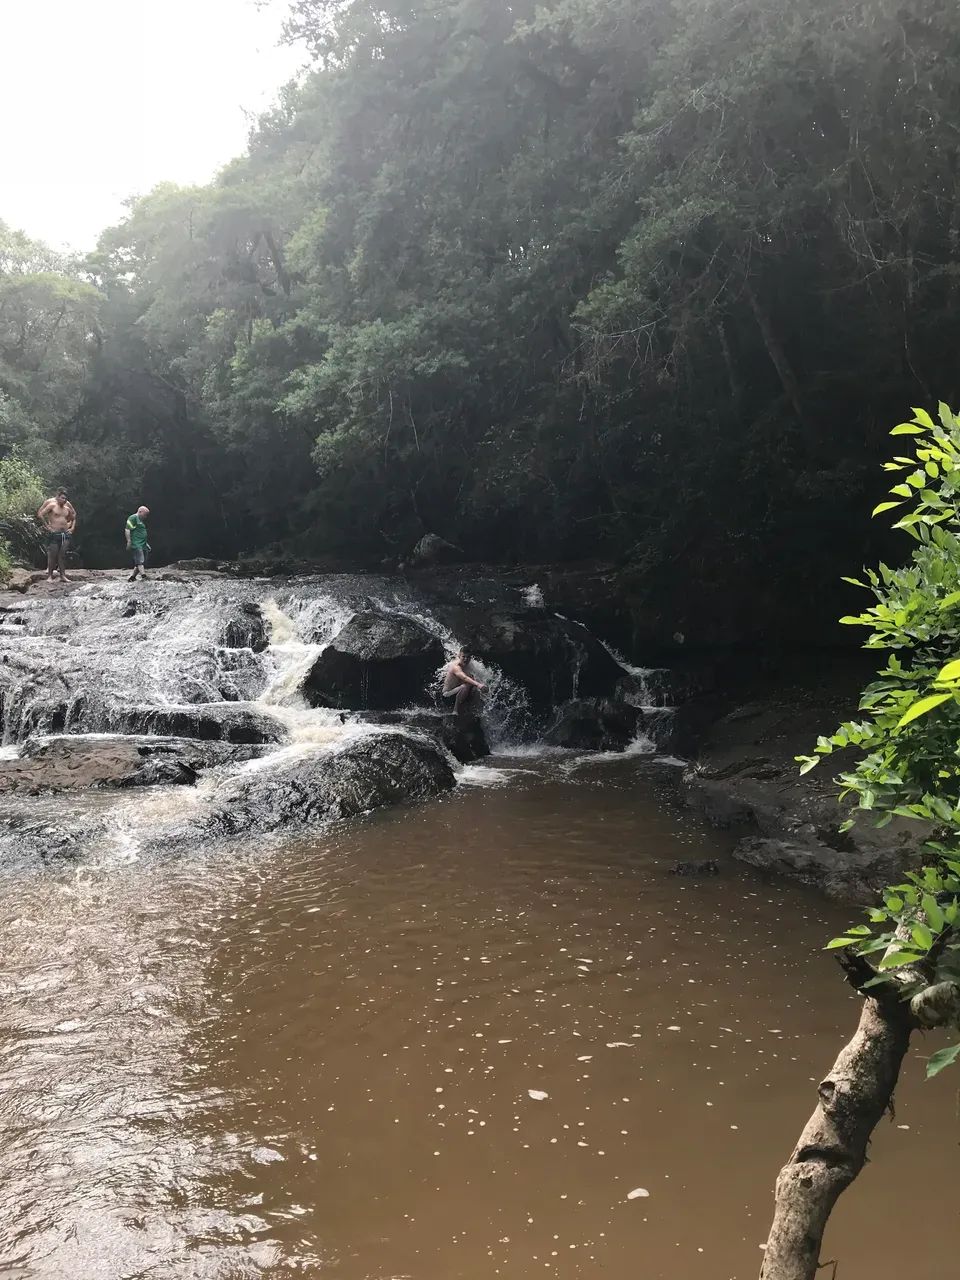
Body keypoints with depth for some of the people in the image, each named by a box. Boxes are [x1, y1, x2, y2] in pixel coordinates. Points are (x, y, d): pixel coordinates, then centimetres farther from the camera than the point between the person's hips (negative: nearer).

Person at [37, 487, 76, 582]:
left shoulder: (68, 506, 11)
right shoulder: (52, 505, -4)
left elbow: (74, 517, 27)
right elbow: (40, 515, -8)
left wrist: (72, 528, 14)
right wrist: (47, 526, -8)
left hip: (66, 534, 4)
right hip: (54, 534, -4)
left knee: (62, 555, 4)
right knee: (52, 555, -3)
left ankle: (63, 575, 7)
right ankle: (50, 576, 2)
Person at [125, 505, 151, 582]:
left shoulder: (140, 520, 26)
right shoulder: (133, 518, -4)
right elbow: (127, 530, -13)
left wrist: (146, 544, 27)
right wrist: (129, 541, -19)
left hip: (143, 545, 10)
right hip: (136, 544, -10)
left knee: (143, 563, 7)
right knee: (140, 561, -19)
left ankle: (132, 577, 14)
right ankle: (144, 576, -31)